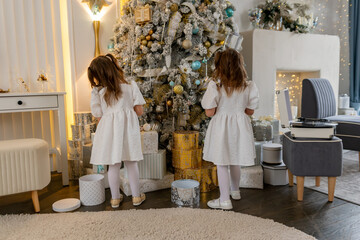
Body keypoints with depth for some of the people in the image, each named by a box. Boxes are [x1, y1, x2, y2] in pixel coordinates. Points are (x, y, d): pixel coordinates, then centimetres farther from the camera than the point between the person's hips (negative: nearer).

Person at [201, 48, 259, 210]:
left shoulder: (215, 85, -15)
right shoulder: (248, 86, -5)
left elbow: (209, 112, -13)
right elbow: (250, 111, 2)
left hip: (221, 126, -4)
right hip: (240, 126, 4)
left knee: (221, 163, 6)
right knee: (235, 161, 22)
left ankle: (225, 200, 12)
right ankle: (235, 191, 40)